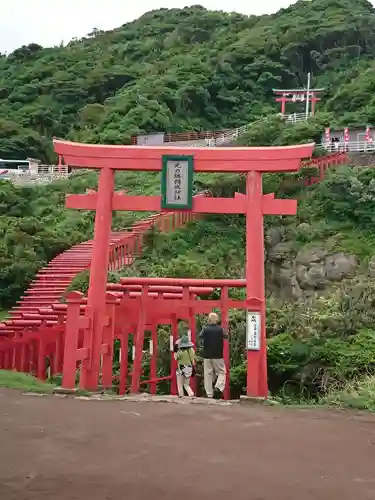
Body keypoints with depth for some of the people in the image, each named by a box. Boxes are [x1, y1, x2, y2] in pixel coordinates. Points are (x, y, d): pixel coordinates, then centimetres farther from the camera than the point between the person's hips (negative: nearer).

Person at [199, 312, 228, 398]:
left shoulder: (205, 329, -6)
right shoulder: (220, 329, -8)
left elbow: (200, 336, 10)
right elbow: (226, 336, 8)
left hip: (207, 355, 2)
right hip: (218, 355, -1)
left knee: (208, 374, 7)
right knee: (221, 372, 11)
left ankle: (209, 394, 6)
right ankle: (219, 386, -14)